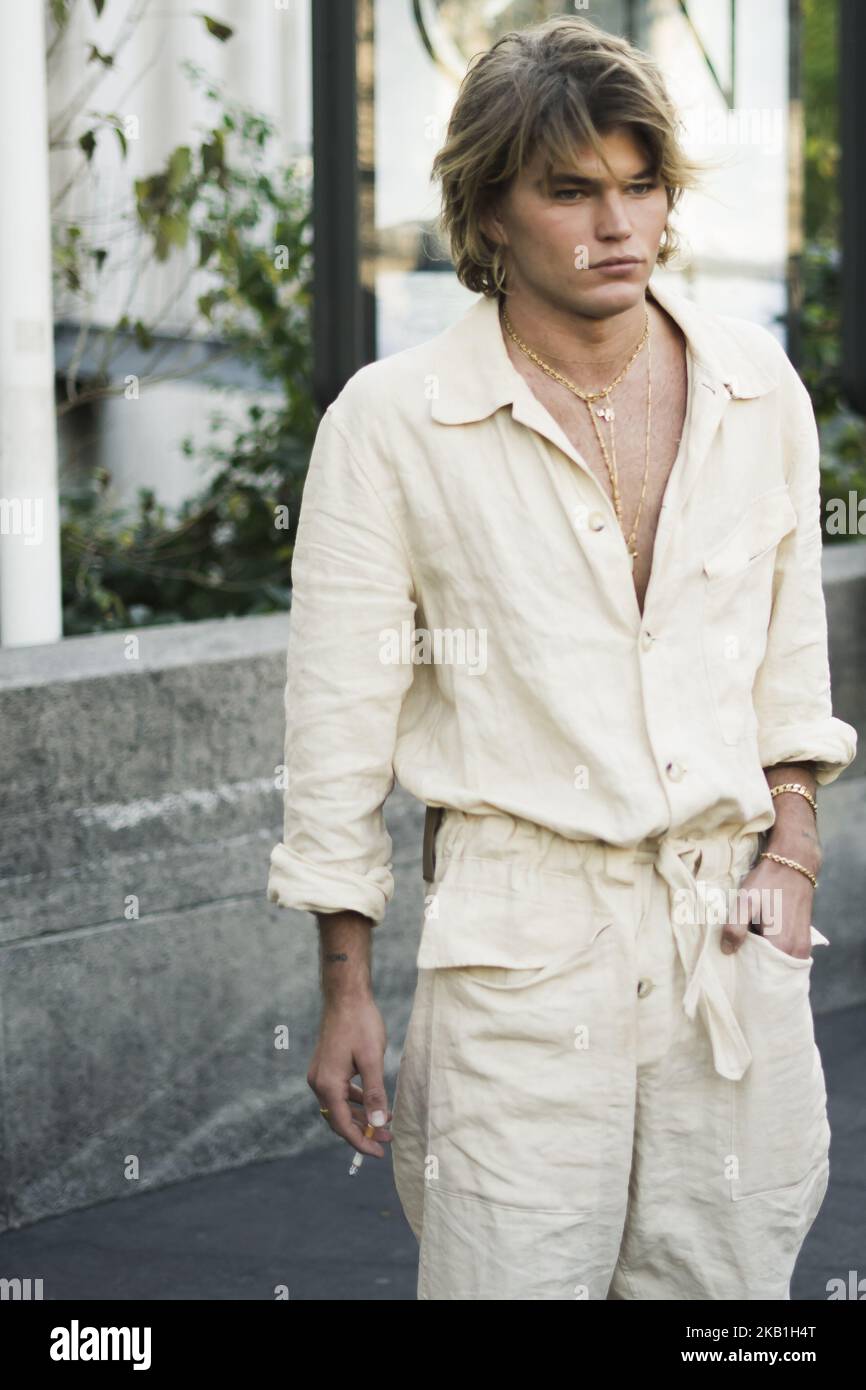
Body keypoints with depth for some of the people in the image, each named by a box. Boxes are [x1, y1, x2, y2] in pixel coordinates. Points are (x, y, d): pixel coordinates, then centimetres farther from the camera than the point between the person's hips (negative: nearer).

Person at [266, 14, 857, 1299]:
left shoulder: (757, 387, 6)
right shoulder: (391, 421, -5)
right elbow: (340, 716, -1)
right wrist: (346, 988, -1)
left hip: (732, 926, 4)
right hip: (522, 939, -3)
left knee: (728, 1281, 8)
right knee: (515, 1272, -4)